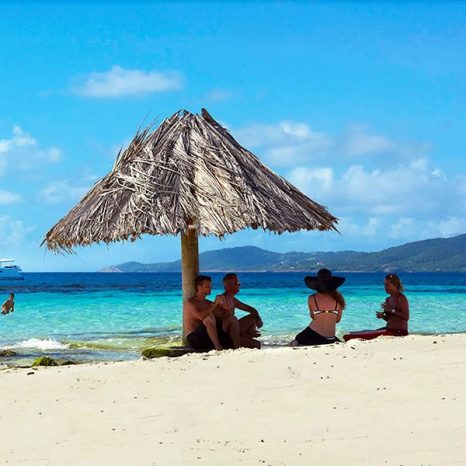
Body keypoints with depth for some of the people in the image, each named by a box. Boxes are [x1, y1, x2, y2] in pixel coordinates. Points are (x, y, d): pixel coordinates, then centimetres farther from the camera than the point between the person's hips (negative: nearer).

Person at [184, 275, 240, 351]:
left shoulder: (208, 303, 17)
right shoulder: (191, 302, -5)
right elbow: (201, 316, -24)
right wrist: (215, 304, -20)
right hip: (194, 339, -8)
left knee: (231, 319, -2)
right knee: (210, 317, -32)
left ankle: (236, 348, -18)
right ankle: (218, 348, -36)